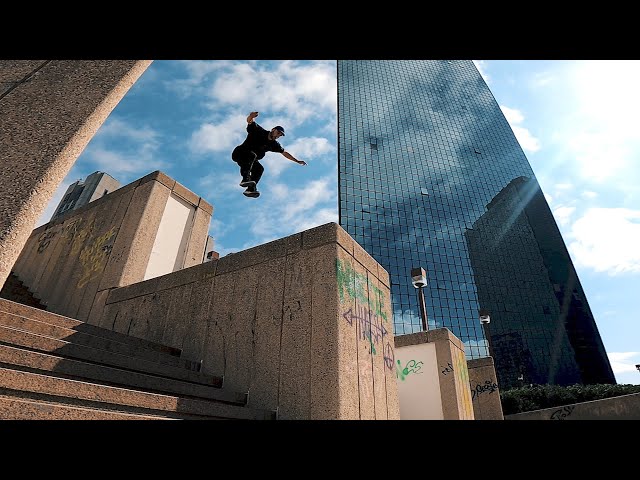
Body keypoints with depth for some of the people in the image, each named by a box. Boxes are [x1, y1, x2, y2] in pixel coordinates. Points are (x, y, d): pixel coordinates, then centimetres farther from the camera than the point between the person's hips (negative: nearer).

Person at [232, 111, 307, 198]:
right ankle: (245, 179, -43)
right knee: (252, 155, -34)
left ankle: (250, 189, -21)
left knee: (259, 169, -15)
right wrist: (251, 116, -49)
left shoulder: (273, 144, 4)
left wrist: (297, 161, 9)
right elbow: (249, 121, -23)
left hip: (250, 161, 7)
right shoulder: (258, 131, -11)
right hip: (239, 153, -6)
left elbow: (284, 153, 12)